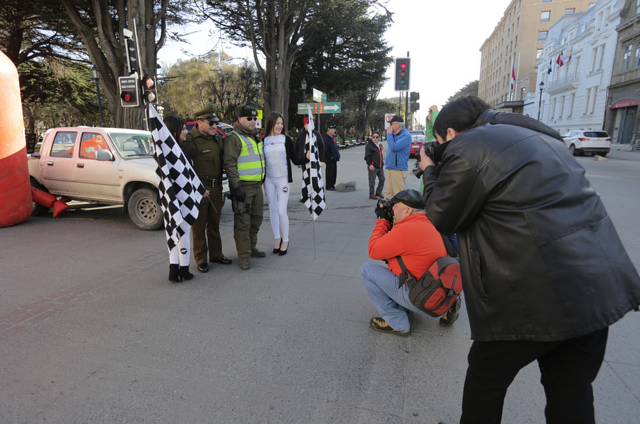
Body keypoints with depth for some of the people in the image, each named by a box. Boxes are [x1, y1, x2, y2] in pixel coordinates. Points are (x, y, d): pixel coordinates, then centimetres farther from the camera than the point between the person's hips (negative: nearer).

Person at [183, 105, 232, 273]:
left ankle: (216, 254, 29)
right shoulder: (191, 139, -12)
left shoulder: (216, 137, 13)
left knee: (214, 224, 17)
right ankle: (201, 259, 16)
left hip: (216, 187, 7)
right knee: (199, 225, 4)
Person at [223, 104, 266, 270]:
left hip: (257, 185, 9)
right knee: (242, 222, -4)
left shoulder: (255, 138, 19)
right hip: (243, 186, -8)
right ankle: (244, 255, 3)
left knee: (256, 219, 15)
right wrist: (236, 186, -21)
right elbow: (229, 164, -15)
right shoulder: (233, 138, -9)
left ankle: (252, 247, 30)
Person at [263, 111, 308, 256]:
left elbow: (295, 160, -2)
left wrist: (307, 158, -18)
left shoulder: (286, 139, 0)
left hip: (282, 179, -3)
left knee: (281, 211, -6)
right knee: (272, 210, 8)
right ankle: (277, 239, 22)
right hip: (269, 180, 3)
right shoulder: (264, 141, 5)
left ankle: (285, 241, 11)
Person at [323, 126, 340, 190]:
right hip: (329, 160, -9)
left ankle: (332, 185, 22)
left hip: (334, 159, 9)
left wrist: (337, 155, 13)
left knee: (334, 173, 12)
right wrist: (331, 157, -17)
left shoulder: (333, 138, 16)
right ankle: (328, 186, 6)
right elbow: (325, 150, -20)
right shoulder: (326, 139, -14)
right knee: (330, 173, -3)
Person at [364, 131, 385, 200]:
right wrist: (370, 164, -20)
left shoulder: (380, 144, 14)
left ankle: (378, 192, 25)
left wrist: (382, 161, 21)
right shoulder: (369, 145, -8)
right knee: (372, 181, 1)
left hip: (380, 166, 7)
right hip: (373, 166, -7)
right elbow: (367, 156, -13)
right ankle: (371, 194, 12)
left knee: (382, 179, 11)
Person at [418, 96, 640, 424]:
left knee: (486, 379, 14)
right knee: (571, 390, 22)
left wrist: (430, 172, 13)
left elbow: (443, 219, -3)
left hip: (543, 295, -8)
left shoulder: (465, 149, -10)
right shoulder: (536, 136, 17)